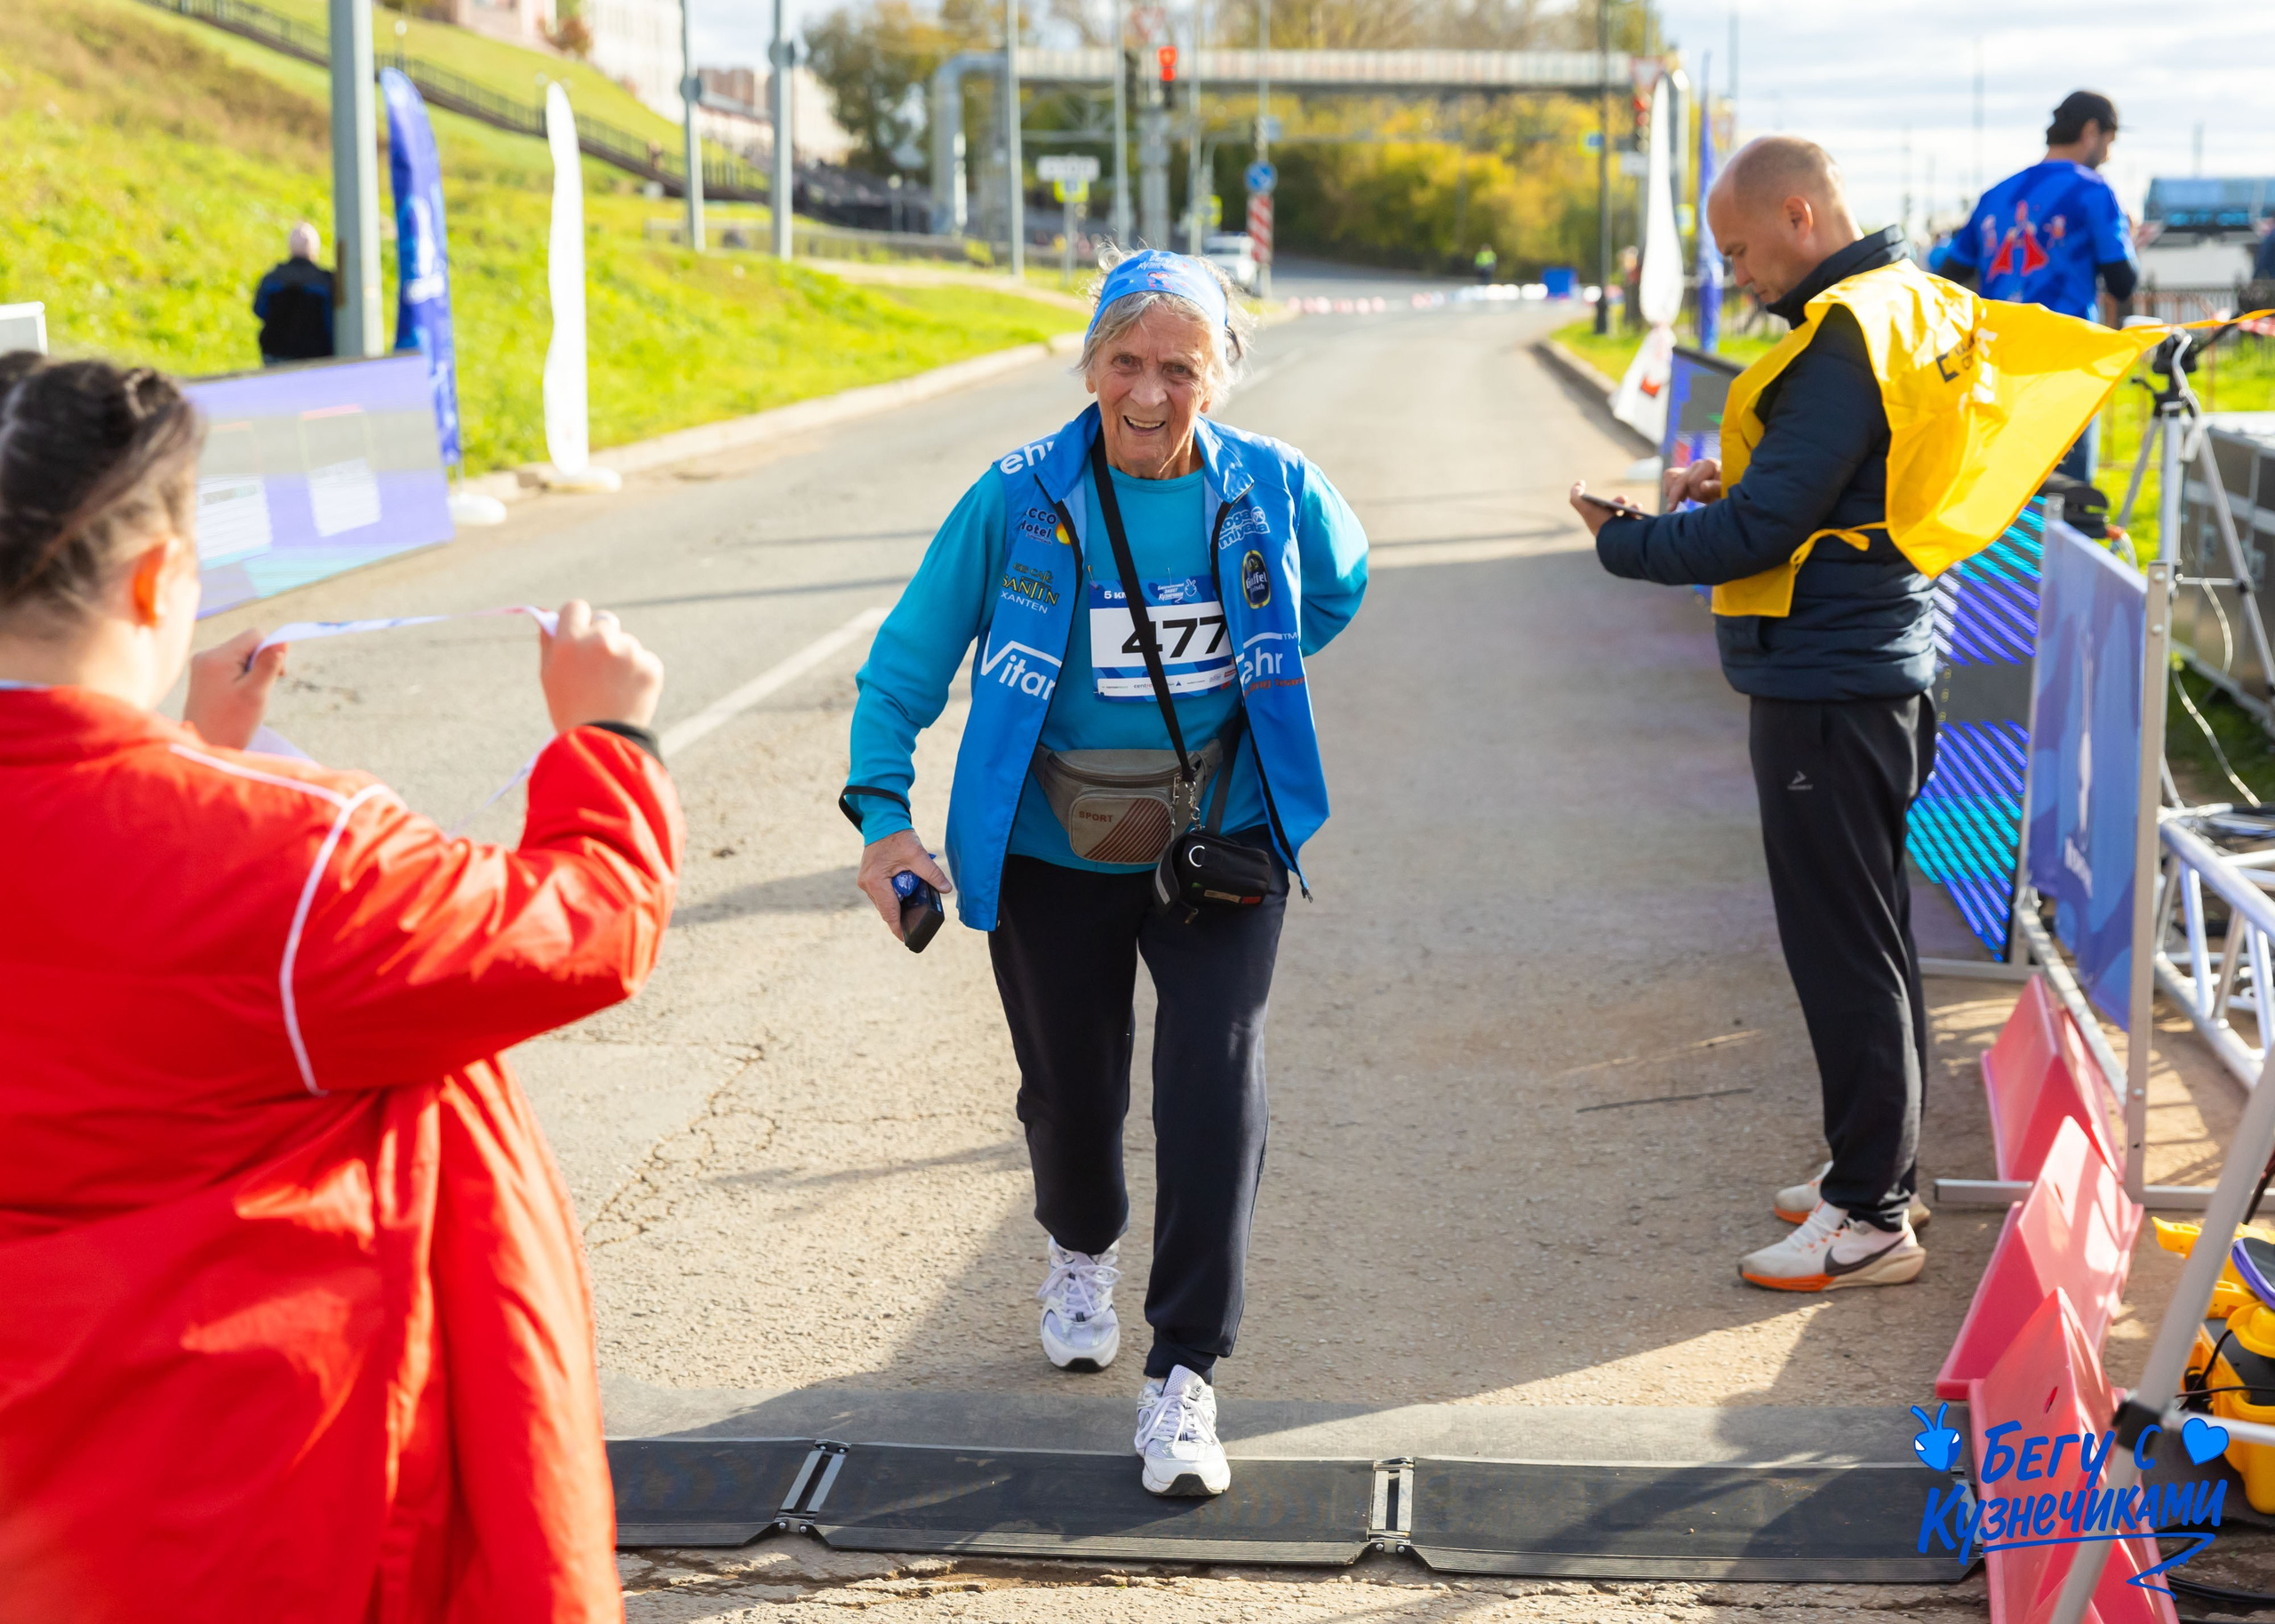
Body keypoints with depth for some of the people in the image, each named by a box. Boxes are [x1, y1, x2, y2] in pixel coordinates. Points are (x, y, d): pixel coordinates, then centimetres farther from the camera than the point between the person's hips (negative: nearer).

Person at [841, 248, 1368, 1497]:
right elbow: (907, 658, -5)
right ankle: (1080, 1253, 48)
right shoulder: (1019, 501, -12)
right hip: (1053, 848, 0)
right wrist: (882, 812, -14)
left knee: (1214, 1087, -14)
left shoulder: (1273, 493, -8)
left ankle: (1183, 1375, -5)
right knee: (1069, 1087, 13)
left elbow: (1339, 586, 17)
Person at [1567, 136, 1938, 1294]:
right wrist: (1733, 481, 9)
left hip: (1828, 687, -10)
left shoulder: (1842, 339, -19)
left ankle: (1869, 1218, 2)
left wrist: (1627, 541, -8)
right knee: (1866, 940, 18)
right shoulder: (1896, 305, 13)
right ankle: (1877, 1169, 29)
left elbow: (1762, 529, -21)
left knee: (1844, 949, -4)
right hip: (1868, 669, 11)